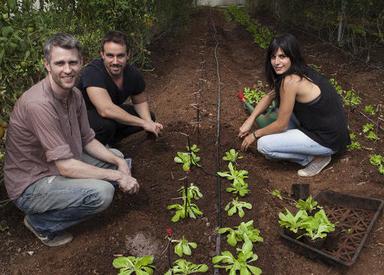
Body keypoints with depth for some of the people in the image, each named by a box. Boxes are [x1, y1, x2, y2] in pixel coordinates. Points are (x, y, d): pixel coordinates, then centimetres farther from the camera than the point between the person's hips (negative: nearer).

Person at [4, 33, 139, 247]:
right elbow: (65, 166, -31)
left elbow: (88, 140, 6)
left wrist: (119, 163, -10)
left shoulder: (75, 94, -3)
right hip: (30, 185, -9)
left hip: (61, 165, 9)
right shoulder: (38, 103, -30)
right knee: (101, 192, -28)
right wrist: (118, 176, -24)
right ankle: (41, 222, -3)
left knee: (118, 158, 8)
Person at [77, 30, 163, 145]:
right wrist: (144, 123, -36)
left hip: (112, 115, 7)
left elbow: (140, 102, 5)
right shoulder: (92, 72, -33)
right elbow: (106, 110, -44)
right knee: (106, 124, -37)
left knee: (148, 117, 1)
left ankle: (108, 142, 9)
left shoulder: (133, 74, -13)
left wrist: (149, 122, -17)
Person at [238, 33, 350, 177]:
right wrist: (250, 120, 10)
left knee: (264, 145, -12)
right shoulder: (300, 71, 4)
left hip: (328, 139, -9)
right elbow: (270, 96, 17)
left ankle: (317, 157, 1)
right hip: (328, 126, 9)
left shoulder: (290, 81, -24)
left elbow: (281, 124, -16)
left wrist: (255, 134, 0)